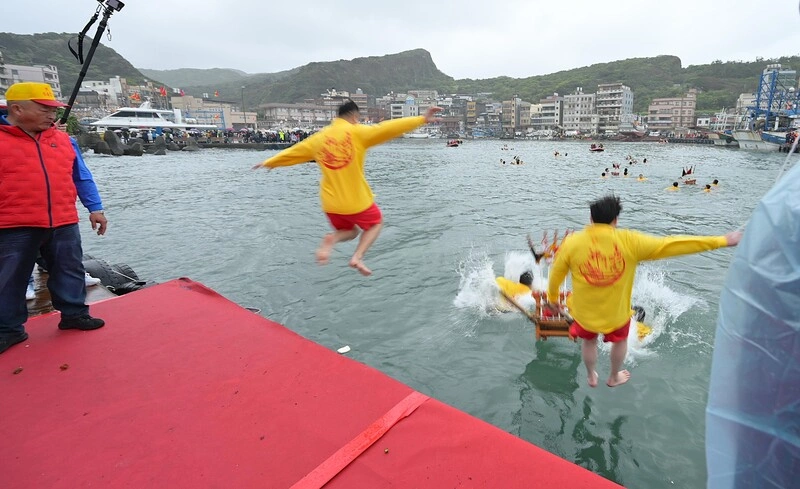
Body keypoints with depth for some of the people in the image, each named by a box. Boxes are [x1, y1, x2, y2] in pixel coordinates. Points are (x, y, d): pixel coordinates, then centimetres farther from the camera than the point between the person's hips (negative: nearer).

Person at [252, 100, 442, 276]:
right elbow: (387, 128, -14)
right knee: (376, 223, 24)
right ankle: (357, 257, 0)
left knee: (350, 232, 27)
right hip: (357, 200, -4)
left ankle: (331, 239, -8)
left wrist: (269, 162, 33)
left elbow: (293, 151, 17)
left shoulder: (319, 138, 7)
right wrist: (422, 119, -12)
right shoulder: (356, 132, -7)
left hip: (331, 203, 5)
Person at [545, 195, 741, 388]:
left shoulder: (571, 243, -19)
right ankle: (614, 378, 55)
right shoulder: (629, 242, -19)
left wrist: (552, 298, 13)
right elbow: (671, 245, -13)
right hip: (616, 312, 0)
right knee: (620, 340, 33)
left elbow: (555, 275, -7)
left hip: (584, 312, 0)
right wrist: (721, 241, -3)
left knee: (589, 341, 31)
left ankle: (591, 377, 52)